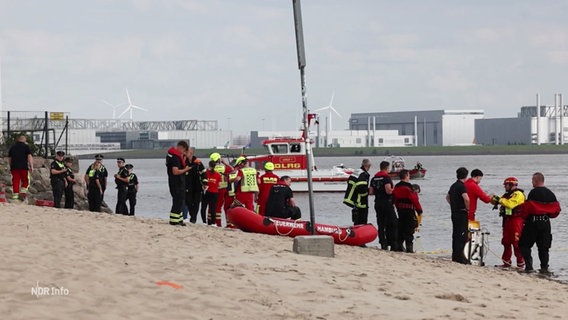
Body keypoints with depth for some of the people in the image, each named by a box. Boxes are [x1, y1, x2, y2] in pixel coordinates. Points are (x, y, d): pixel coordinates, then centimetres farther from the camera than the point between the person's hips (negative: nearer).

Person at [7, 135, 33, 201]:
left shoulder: (12, 147, 16)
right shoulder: (26, 147, 2)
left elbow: (9, 159, 20)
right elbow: (29, 157, -8)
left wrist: (11, 167, 28)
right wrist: (31, 167, -9)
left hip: (14, 167, 3)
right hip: (23, 167, -3)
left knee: (15, 182, 3)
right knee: (25, 181, 9)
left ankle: (15, 196, -2)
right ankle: (22, 193, -6)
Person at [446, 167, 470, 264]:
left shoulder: (453, 186, 13)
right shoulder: (462, 186, -14)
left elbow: (447, 197, 30)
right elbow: (466, 198, -30)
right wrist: (468, 208, -14)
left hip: (454, 213, 9)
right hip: (461, 213, -9)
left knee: (455, 235, 13)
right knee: (462, 236, -7)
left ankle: (455, 256, 17)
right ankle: (459, 256, -11)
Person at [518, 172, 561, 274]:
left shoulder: (533, 192, -14)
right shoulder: (550, 194, 6)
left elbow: (527, 208, -16)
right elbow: (556, 210, 9)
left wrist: (524, 216, 3)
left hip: (533, 222, -6)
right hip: (546, 223, 6)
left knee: (525, 245, 4)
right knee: (544, 247, 11)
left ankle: (529, 266, -6)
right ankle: (544, 268, 6)